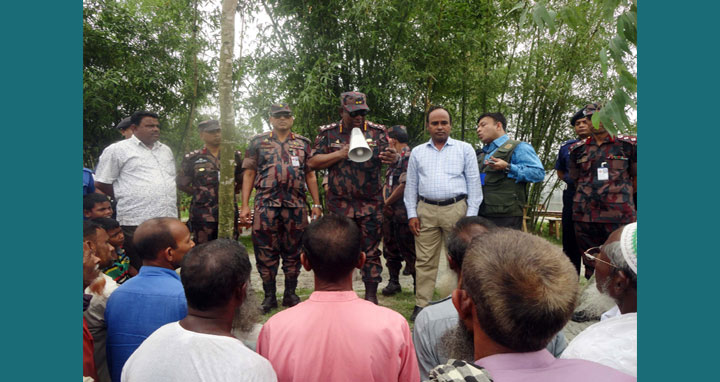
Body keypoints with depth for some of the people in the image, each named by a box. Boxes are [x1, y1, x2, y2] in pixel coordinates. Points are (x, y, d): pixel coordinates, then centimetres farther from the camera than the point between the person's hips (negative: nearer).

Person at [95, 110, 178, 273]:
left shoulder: (166, 150, 18)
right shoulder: (117, 150, 0)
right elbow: (101, 184, 1)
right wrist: (127, 199, 5)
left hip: (169, 222, 5)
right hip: (136, 224, -5)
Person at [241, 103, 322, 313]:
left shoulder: (303, 143, 13)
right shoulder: (258, 142, 9)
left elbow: (310, 175, 13)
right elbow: (249, 174, 6)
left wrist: (316, 204, 7)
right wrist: (245, 205, -1)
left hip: (296, 205, 2)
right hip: (266, 204, -1)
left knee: (293, 251, 8)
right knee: (265, 251, 2)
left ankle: (290, 294, 21)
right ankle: (269, 296, 15)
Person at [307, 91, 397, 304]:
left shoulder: (377, 132, 6)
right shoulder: (328, 134, 3)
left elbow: (388, 155, 0)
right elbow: (313, 162, -2)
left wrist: (392, 158, -25)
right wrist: (342, 153, -13)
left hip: (371, 205, 0)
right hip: (339, 205, 0)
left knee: (371, 252, 5)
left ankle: (371, 295, 17)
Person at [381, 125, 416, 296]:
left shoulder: (409, 157, -13)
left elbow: (405, 185, -21)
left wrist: (387, 202, -10)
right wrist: (384, 201, 8)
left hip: (402, 212, -9)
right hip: (389, 212, 9)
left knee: (408, 249, -2)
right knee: (390, 248, 13)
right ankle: (393, 282, 24)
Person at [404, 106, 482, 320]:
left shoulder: (465, 149, 8)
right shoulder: (417, 152, 14)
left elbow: (474, 183, 5)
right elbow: (411, 185, 14)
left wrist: (471, 215, -3)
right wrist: (412, 214, 5)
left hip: (456, 209, -1)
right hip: (426, 210, 2)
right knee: (425, 260, 3)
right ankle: (421, 305, 10)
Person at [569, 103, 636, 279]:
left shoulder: (628, 145, 6)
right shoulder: (578, 149, 12)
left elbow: (636, 177, 13)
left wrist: (623, 199, 12)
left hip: (620, 217, -2)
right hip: (585, 217, 3)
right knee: (591, 267, 10)